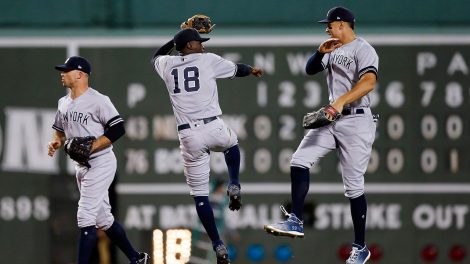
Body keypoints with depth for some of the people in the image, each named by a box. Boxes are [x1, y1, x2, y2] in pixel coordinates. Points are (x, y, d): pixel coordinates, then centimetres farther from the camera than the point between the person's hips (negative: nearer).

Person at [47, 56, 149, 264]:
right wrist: (56, 142, 0)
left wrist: (91, 146, -24)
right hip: (81, 167, 9)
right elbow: (59, 129, 23)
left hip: (100, 163, -9)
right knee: (102, 218, 13)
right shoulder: (64, 103, 10)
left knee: (85, 216, -14)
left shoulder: (98, 100, -15)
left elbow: (118, 129, -18)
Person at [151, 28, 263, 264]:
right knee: (232, 144, 37)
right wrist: (252, 70, 40)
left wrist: (178, 39, 37)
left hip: (188, 136, 1)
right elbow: (236, 69, 18)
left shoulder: (167, 65, 10)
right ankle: (234, 186, 16)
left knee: (199, 193, 6)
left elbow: (156, 56, 36)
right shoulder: (208, 60, 2)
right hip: (213, 129, -1)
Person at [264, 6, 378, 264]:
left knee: (353, 186, -4)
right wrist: (320, 52, -6)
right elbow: (310, 69, 14)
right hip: (332, 119, 8)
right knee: (299, 161, -5)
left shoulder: (363, 50, -14)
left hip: (356, 122, -8)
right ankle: (295, 222, -1)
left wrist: (342, 100, -43)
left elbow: (369, 81, -29)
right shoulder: (333, 50, 14)